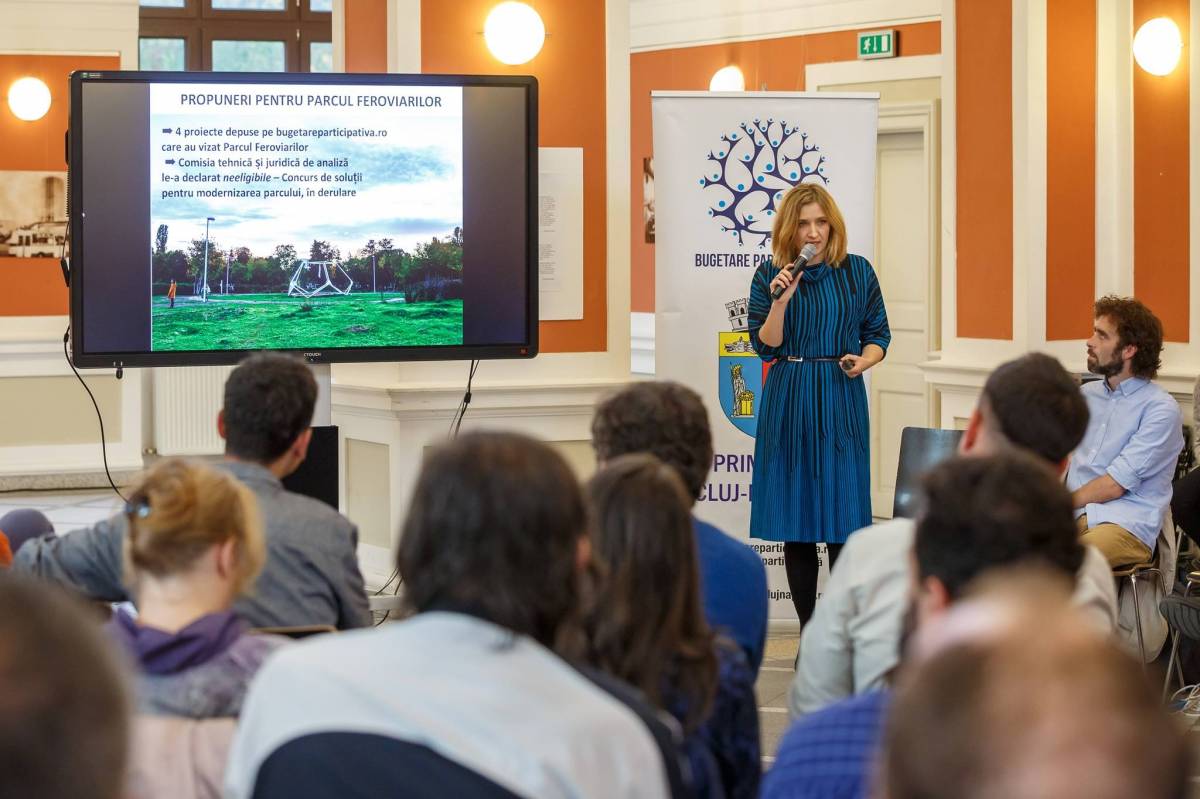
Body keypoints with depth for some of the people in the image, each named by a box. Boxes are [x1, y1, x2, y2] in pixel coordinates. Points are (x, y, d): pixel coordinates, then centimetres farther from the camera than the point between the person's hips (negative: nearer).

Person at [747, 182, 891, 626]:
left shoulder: (857, 272, 3)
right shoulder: (769, 275, 3)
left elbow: (878, 335, 9)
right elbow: (765, 346, -1)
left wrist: (863, 361, -12)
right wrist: (780, 301, -16)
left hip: (840, 403, -1)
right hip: (788, 404, 1)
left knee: (842, 522, -4)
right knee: (795, 526, 3)